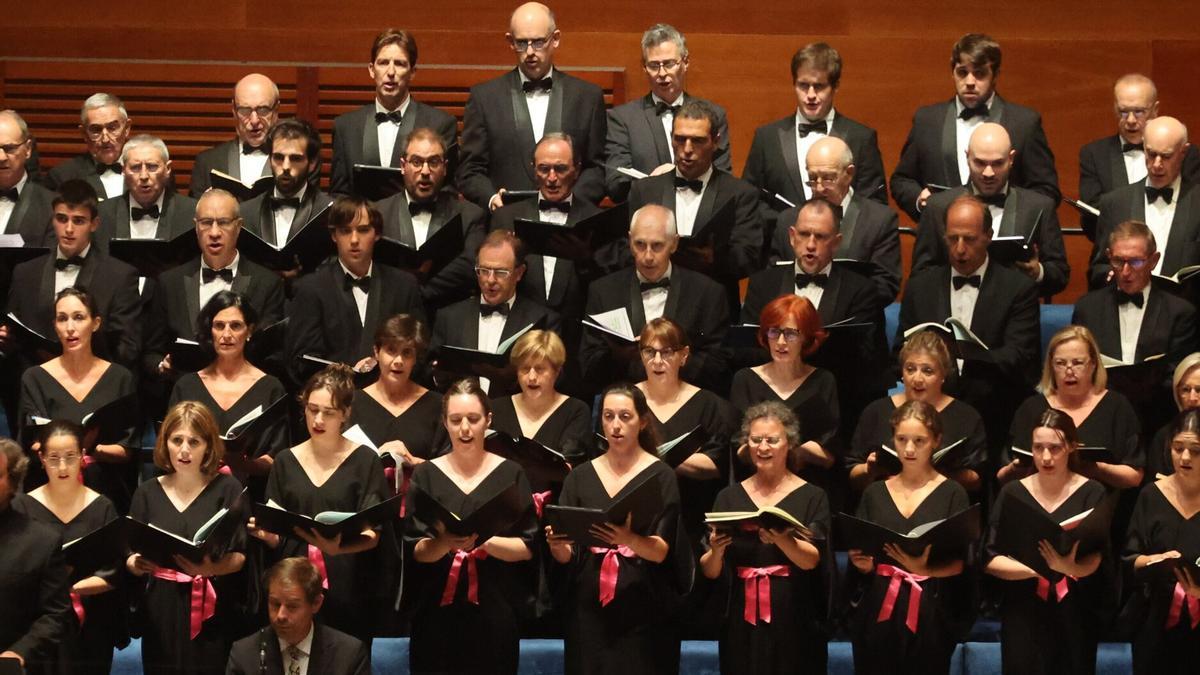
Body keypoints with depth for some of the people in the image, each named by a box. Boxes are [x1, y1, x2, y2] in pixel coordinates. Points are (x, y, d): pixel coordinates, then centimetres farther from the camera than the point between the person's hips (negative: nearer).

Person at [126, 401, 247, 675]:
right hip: (161, 611, 2)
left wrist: (211, 568, -26)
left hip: (212, 611, -2)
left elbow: (241, 555, -7)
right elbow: (129, 556, 7)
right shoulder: (147, 493, 7)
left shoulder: (228, 489, -1)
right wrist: (136, 563, -16)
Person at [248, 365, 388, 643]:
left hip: (347, 588, -2)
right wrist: (267, 534, -13)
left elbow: (371, 536, -7)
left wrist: (338, 546, -27)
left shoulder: (364, 461, -2)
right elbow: (277, 537, 10)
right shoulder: (286, 461, 8)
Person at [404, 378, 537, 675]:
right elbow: (416, 551, -1)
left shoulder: (510, 473, 2)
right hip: (437, 613, 1)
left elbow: (528, 547, -2)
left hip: (495, 613, 0)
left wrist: (483, 540, -19)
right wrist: (445, 543, -22)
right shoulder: (426, 475, 4)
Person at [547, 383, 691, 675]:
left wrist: (628, 539, -33)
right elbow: (567, 556, 4)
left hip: (643, 613, -3)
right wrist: (558, 545, -19)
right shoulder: (580, 477, 8)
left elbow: (661, 551, -12)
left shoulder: (661, 477, -2)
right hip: (589, 611, 3)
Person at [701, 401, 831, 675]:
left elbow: (811, 560, -14)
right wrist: (716, 551, -16)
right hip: (741, 624, 2)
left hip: (795, 624, -2)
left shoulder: (812, 497, 0)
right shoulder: (729, 497, 8)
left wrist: (781, 539, -33)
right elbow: (710, 572, 6)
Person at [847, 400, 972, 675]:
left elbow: (959, 563, -6)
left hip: (930, 613, -2)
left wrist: (925, 569, -24)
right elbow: (860, 554, 12)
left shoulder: (952, 494, 0)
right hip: (878, 610, 3)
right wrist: (863, 565, -11)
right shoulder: (875, 493, 9)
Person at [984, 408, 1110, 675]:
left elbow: (1095, 559, -12)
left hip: (1075, 615, 0)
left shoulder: (1092, 493, -3)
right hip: (1023, 614, 0)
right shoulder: (1012, 493, 0)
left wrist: (1071, 568, -34)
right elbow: (991, 560, -5)